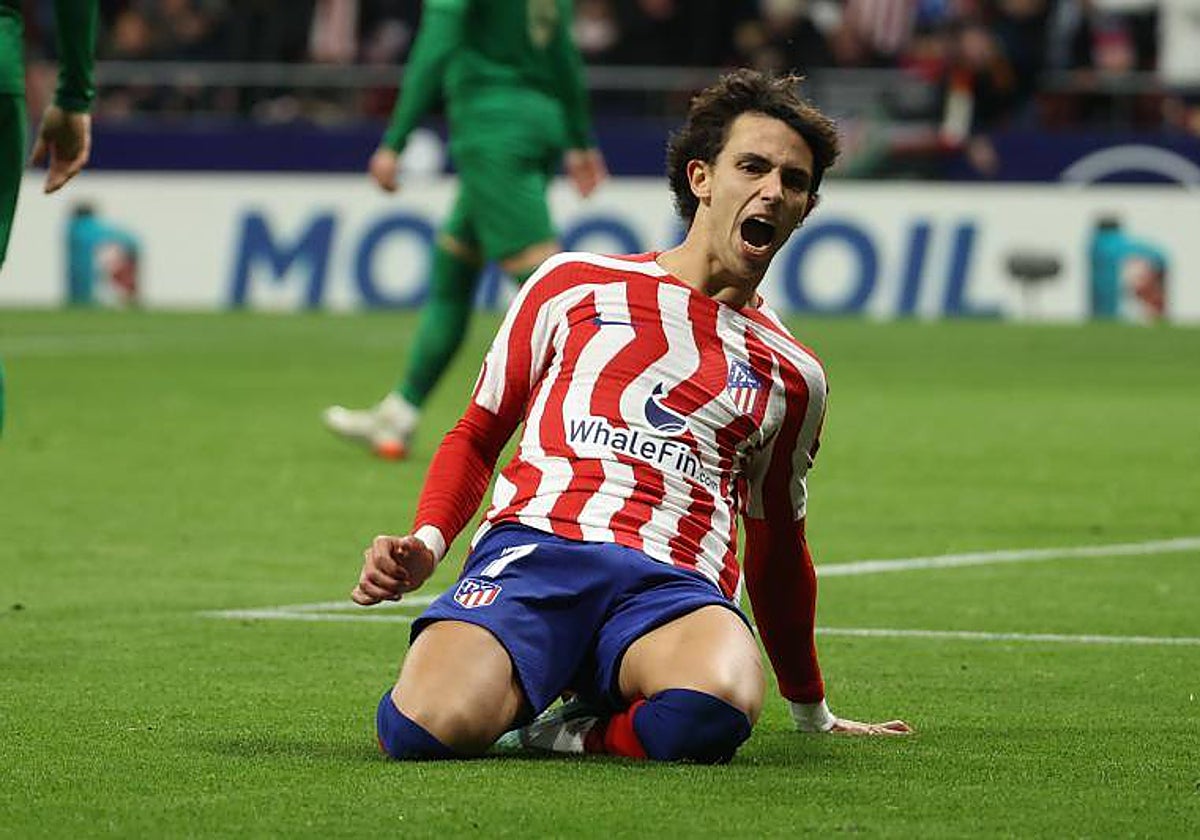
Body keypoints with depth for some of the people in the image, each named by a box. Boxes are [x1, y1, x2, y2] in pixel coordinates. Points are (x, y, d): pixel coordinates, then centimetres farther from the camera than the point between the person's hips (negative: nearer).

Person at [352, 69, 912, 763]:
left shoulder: (792, 374, 24)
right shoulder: (575, 284, 19)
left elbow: (778, 548, 35)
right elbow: (478, 436, 24)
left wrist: (813, 711, 41)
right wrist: (427, 541, 4)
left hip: (675, 583, 0)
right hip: (533, 544, 0)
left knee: (719, 706, -40)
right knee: (429, 726, -33)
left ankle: (576, 734, -9)